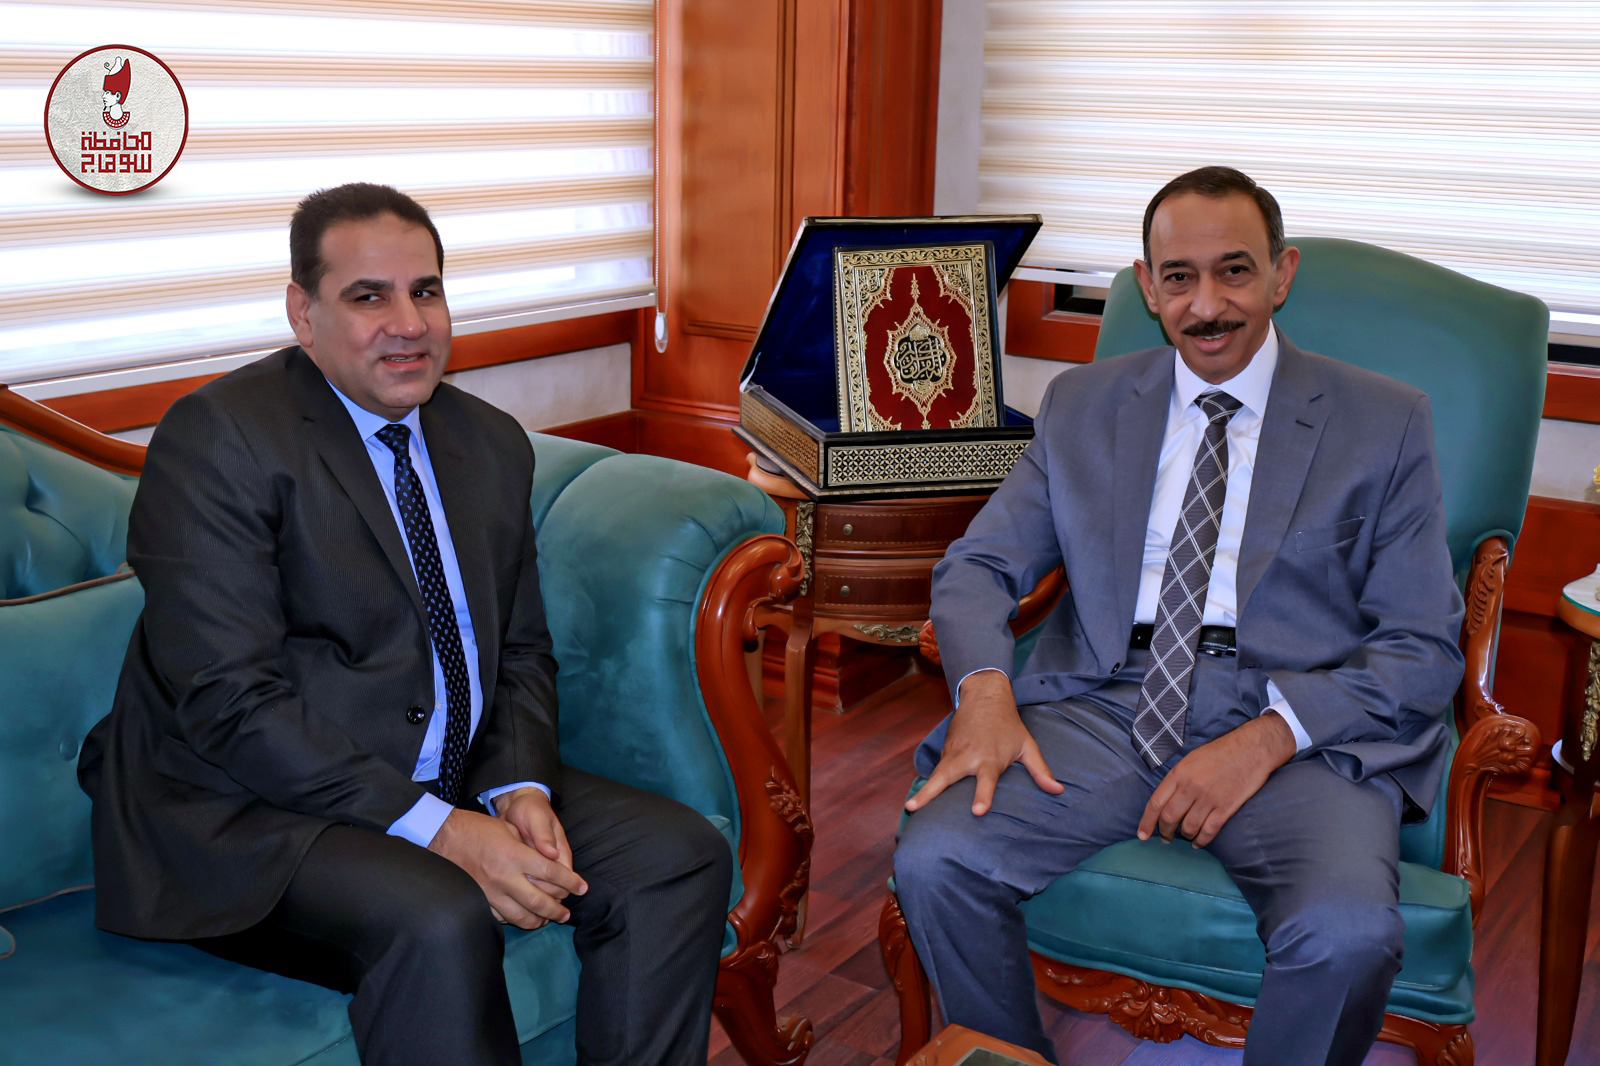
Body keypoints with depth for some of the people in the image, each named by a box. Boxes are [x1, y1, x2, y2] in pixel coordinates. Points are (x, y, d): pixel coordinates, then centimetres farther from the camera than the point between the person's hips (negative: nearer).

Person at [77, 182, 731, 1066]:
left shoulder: (492, 444, 10)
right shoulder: (217, 438, -12)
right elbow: (231, 702, -19)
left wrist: (519, 787, -9)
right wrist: (436, 829, -24)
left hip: (458, 789, 7)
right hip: (252, 812, -6)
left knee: (682, 855, -9)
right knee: (440, 922, -34)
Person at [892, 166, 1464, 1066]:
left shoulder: (1385, 424, 7)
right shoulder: (1082, 406, 15)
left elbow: (1423, 651, 2)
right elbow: (979, 567, 11)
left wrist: (1269, 737, -15)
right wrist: (984, 687, -12)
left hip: (1298, 727, -2)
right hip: (1107, 701, 2)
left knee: (1350, 932, -31)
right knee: (935, 861, -23)